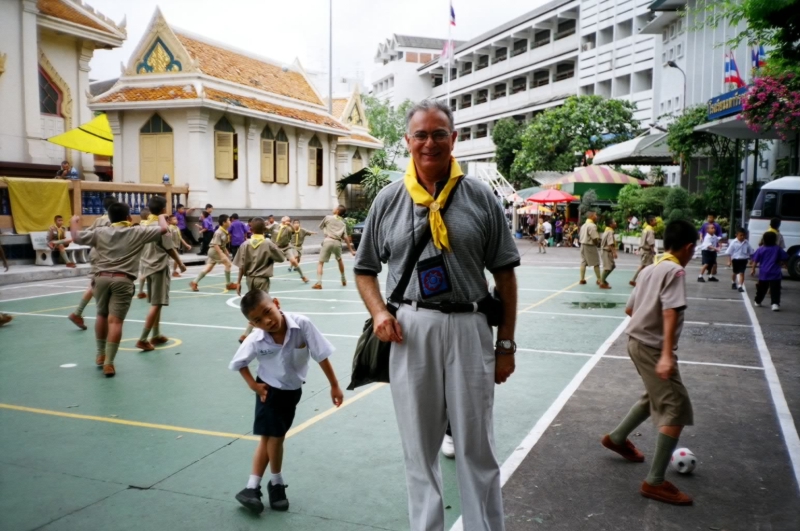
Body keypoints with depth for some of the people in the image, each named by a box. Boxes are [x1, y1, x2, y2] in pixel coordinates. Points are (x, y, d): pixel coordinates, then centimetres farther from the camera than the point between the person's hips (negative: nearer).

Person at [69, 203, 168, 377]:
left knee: (102, 315, 22)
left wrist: (74, 222, 36)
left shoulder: (100, 232, 11)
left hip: (102, 277, 3)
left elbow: (77, 237, 15)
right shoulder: (137, 232, 5)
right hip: (123, 280, -3)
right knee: (115, 320, -4)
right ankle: (108, 362, -7)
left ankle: (101, 355, 34)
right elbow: (163, 229, 5)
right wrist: (162, 217, 27)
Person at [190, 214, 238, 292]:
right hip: (214, 250, -9)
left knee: (208, 269, 8)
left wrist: (227, 254, 21)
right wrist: (222, 255, -31)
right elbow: (216, 245, -25)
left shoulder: (225, 232, 8)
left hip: (218, 250, 9)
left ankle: (194, 282, 12)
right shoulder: (219, 232, -21)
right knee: (228, 264, -8)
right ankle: (228, 284, 0)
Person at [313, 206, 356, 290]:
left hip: (328, 241, -3)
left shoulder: (328, 218, 7)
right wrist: (351, 250, 11)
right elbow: (346, 238, 8)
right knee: (339, 260, 29)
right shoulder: (343, 223, 15)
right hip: (337, 242, 3)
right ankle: (343, 280, 38)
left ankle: (319, 282, -17)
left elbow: (321, 227, 22)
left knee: (320, 263, -1)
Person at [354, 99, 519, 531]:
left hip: (469, 328, -1)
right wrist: (379, 312, -5)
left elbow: (504, 274, 4)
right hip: (410, 329, 2)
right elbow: (365, 269, 13)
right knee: (419, 447, 13)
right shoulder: (389, 199, 6)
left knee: (476, 448, 8)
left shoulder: (480, 197, 2)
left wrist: (506, 344, 2)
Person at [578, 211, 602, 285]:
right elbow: (595, 238, -21)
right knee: (596, 263, 2)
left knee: (583, 262, 10)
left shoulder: (584, 225, 13)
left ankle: (582, 279, 10)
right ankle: (599, 279, 8)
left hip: (583, 245, 9)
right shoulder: (592, 225, -18)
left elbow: (580, 236, 14)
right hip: (590, 246, -9)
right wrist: (598, 243, -4)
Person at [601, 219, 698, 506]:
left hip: (638, 341, 10)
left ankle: (617, 438, 43)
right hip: (653, 347, -10)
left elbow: (629, 308, 17)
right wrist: (666, 355, -32)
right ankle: (655, 482, -5)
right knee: (676, 409, -6)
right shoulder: (675, 271, -14)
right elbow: (670, 313, -25)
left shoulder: (649, 269, 11)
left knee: (656, 396, 28)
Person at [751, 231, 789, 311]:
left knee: (761, 289, 18)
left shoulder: (760, 250, 0)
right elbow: (785, 259, 3)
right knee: (775, 290, -6)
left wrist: (753, 270, 8)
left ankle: (758, 302, 31)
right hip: (775, 274, -2)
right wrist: (781, 264, 21)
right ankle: (775, 304, -21)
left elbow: (755, 261, 0)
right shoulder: (778, 249, -1)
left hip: (763, 274, 2)